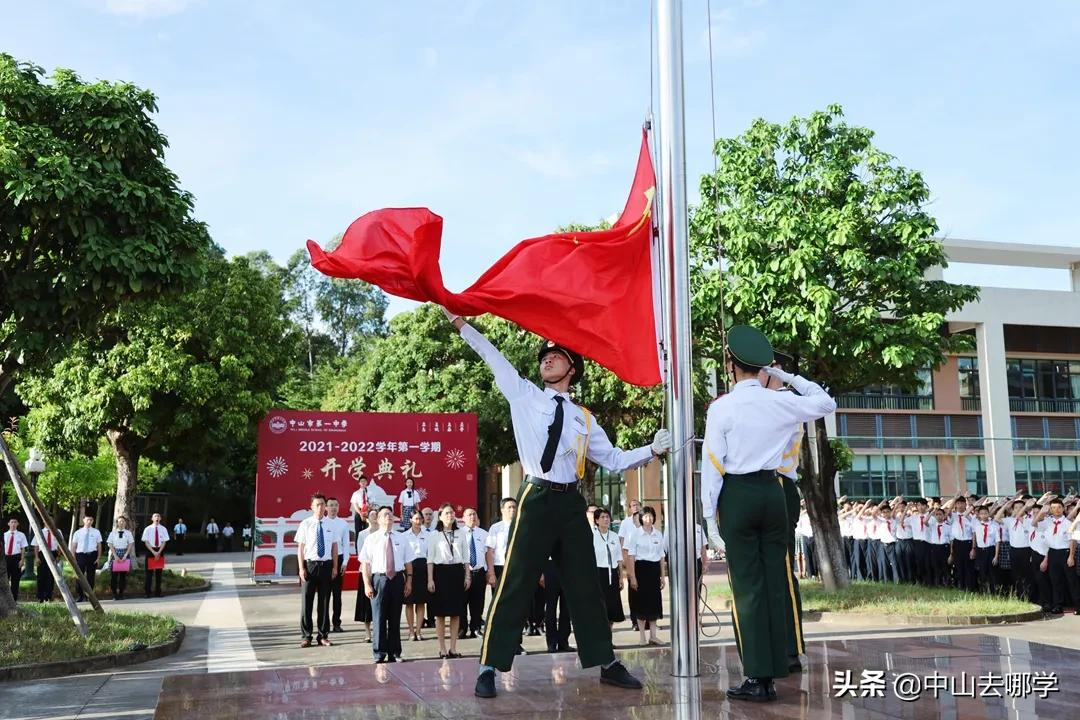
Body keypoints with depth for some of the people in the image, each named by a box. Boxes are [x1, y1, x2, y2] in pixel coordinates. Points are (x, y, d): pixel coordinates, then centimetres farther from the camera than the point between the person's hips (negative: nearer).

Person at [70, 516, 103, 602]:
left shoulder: (96, 532, 6)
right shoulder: (78, 532, 6)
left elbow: (99, 545, 6)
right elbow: (73, 546, 7)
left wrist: (98, 558, -2)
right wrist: (73, 558, -1)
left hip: (92, 555, 1)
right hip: (80, 555, -1)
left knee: (91, 576, 5)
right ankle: (79, 596, 5)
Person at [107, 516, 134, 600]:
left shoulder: (128, 533, 7)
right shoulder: (113, 533, 6)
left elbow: (130, 545, 4)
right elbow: (110, 545, 2)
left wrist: (125, 555, -7)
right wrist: (115, 556, -9)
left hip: (125, 555, 0)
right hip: (115, 554, 0)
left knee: (123, 575, -1)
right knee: (113, 575, -3)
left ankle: (121, 593, 5)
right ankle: (114, 594, 3)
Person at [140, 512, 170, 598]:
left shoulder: (163, 529, 1)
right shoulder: (147, 529, -4)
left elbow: (164, 542, 0)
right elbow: (146, 542, -5)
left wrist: (158, 552, -13)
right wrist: (153, 552, -14)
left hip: (160, 551, 2)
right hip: (150, 551, -2)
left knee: (159, 572, 7)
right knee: (149, 572, -2)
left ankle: (158, 592, 14)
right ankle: (147, 592, 5)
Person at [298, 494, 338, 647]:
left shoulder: (330, 525, 3)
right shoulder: (306, 524, -3)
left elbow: (334, 547, 7)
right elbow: (300, 548, -2)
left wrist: (334, 567, 3)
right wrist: (302, 568, -8)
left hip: (326, 565, 2)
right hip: (310, 565, -2)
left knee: (324, 602, 9)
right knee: (307, 602, 3)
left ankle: (323, 636, 18)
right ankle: (306, 636, 13)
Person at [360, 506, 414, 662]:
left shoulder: (401, 539, 9)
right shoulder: (371, 539, 0)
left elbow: (408, 562, 10)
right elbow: (365, 563, -2)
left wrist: (409, 580, 1)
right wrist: (367, 585, -8)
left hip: (397, 579, 3)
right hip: (379, 579, -3)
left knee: (395, 618, 9)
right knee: (379, 618, -1)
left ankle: (394, 653, 19)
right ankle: (379, 654, 9)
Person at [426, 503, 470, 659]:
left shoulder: (460, 534, 9)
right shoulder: (434, 535, 1)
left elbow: (465, 557, 12)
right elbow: (430, 559, 0)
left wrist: (467, 576, 7)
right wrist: (430, 579, -6)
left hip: (457, 572, 3)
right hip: (441, 571, -3)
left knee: (456, 612, 5)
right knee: (440, 613, 1)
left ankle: (453, 648, 13)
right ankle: (442, 648, 9)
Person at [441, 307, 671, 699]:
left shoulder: (583, 418, 15)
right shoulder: (524, 395, 9)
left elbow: (614, 459, 14)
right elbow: (493, 357, 7)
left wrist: (651, 450, 2)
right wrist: (461, 323, 4)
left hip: (571, 502, 4)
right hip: (536, 499, -3)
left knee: (584, 585, 12)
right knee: (516, 584, -5)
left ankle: (607, 664, 21)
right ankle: (490, 668, 2)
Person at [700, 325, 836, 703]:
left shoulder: (721, 407, -8)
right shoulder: (781, 402, 2)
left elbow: (713, 462, -8)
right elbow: (826, 403, 19)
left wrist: (709, 510, -1)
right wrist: (787, 376, 17)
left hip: (736, 495, -4)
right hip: (772, 491, 4)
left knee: (747, 586, -2)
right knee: (775, 582, 8)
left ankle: (758, 677, -1)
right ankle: (774, 671, 12)